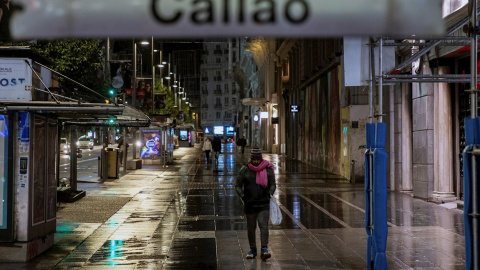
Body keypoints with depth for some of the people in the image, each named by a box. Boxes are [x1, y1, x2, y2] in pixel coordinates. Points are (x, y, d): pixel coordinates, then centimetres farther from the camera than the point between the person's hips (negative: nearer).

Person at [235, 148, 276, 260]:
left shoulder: (267, 169, 1)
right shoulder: (244, 170, 1)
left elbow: (273, 184, 9)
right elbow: (237, 186, 6)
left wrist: (270, 194, -8)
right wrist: (242, 196, -9)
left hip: (264, 204, -1)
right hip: (250, 204, 1)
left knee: (263, 225, -13)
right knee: (251, 228, 8)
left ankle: (264, 249, -18)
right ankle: (253, 249, 21)